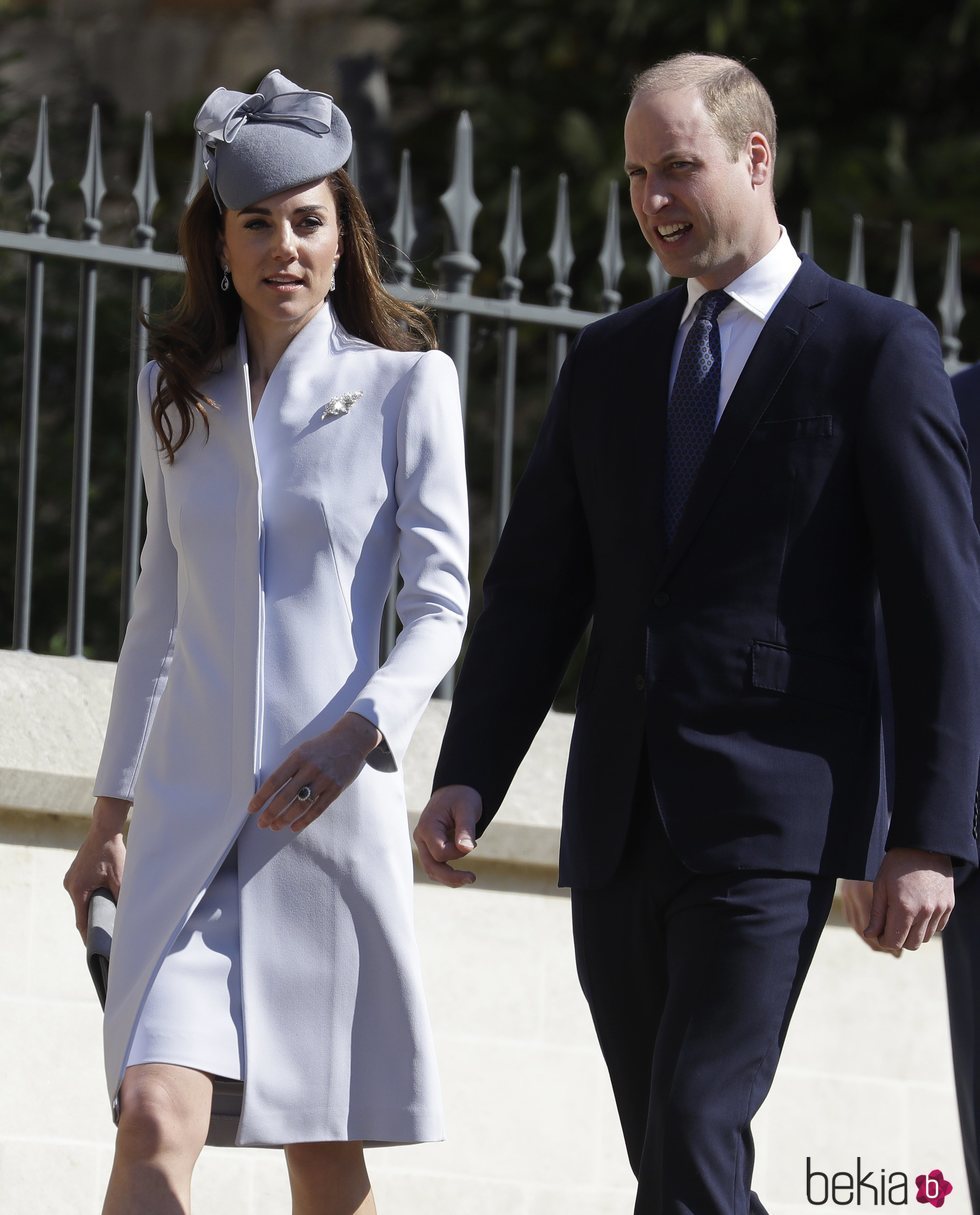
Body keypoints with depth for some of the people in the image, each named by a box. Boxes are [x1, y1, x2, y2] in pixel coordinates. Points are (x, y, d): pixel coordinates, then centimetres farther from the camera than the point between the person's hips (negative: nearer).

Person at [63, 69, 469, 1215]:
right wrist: (110, 811, 17)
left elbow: (439, 602, -3)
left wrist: (356, 732, -20)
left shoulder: (407, 386, 1)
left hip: (331, 805, -2)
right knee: (155, 1122, -15)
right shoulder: (178, 391, 12)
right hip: (188, 808, 2)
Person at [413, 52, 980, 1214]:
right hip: (620, 827, 6)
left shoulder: (876, 349, -1)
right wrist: (466, 776, 2)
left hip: (771, 820, -6)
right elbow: (534, 590, 15)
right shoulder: (607, 362, 16)